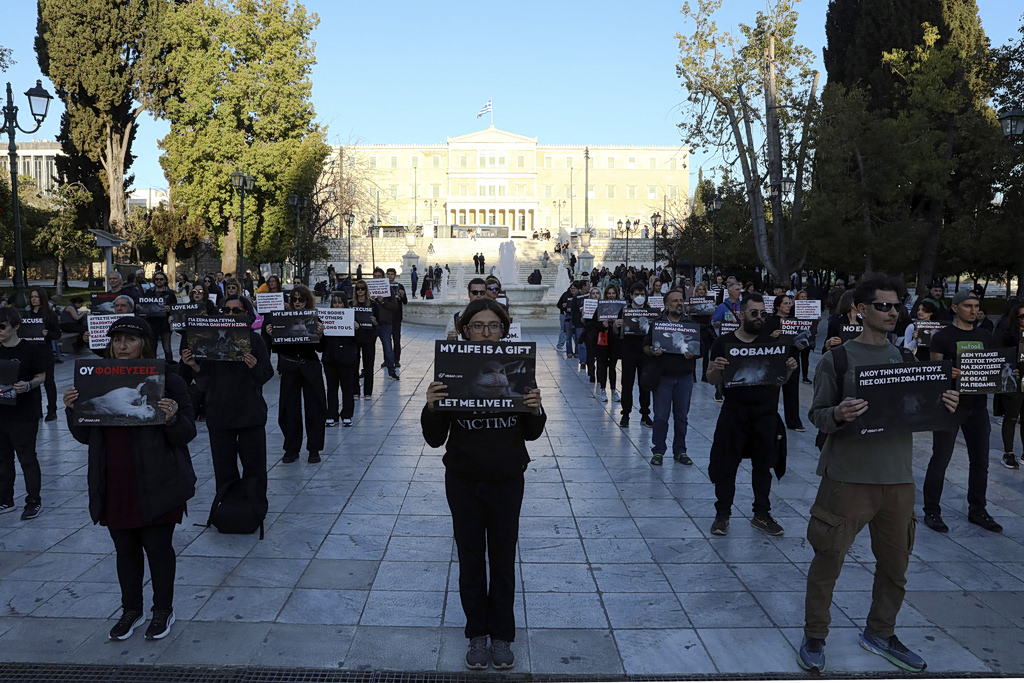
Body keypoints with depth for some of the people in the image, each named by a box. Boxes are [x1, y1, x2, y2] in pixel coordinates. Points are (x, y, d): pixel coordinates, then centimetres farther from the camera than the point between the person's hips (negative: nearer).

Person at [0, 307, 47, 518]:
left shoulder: (30, 350, -8)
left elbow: (41, 376, -6)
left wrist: (28, 385, -25)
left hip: (24, 414, -6)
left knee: (27, 458, 0)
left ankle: (34, 501, 10)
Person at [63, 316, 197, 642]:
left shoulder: (168, 381, -6)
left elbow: (187, 434, -7)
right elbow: (85, 436, 11)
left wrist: (173, 417, -27)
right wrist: (73, 410, -7)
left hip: (156, 486, -4)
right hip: (114, 487, 4)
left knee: (157, 547, 6)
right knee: (125, 549, 16)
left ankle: (163, 611, 25)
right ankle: (131, 609, 34)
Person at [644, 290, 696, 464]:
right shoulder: (656, 323, 4)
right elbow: (646, 347, 5)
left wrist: (694, 353, -11)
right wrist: (653, 351, -17)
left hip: (685, 377, 2)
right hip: (663, 376, -2)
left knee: (682, 416, 8)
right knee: (661, 416, 0)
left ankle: (680, 451, 20)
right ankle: (658, 451, 11)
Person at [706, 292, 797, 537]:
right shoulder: (724, 343, -1)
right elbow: (712, 379, 1)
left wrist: (789, 368, -11)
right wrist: (717, 368, -21)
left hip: (765, 414, 2)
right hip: (734, 413, -2)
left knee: (763, 465, 10)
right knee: (725, 464, 2)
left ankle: (761, 514, 23)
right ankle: (722, 514, 15)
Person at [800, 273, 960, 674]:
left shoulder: (906, 359, 10)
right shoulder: (837, 359, -4)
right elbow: (817, 415, -6)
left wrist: (943, 407, -7)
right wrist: (838, 415, -27)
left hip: (898, 476, 5)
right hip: (848, 475, -5)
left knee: (895, 563, 14)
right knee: (829, 558, 1)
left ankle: (880, 633, 35)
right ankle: (814, 637, 18)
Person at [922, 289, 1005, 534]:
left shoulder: (985, 337, 11)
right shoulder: (942, 337, -4)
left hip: (977, 404, 6)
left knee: (980, 460, 12)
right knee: (940, 459, -1)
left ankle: (977, 511, 25)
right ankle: (931, 512, 8)